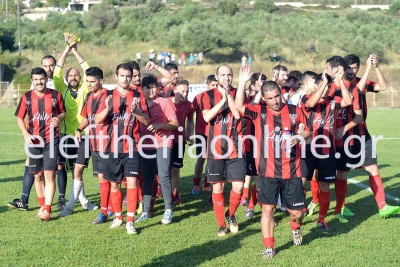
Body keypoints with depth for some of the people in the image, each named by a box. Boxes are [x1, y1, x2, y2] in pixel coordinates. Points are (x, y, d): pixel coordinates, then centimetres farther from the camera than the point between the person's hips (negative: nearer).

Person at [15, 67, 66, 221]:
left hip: (51, 140, -2)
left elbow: (63, 112, 11)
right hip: (34, 141, 2)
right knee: (38, 175, 10)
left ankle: (47, 210, -6)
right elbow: (20, 117, 7)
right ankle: (42, 206, 25)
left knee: (49, 175, -8)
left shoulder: (56, 95, 0)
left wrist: (59, 118, -12)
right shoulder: (27, 97, 2)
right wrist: (26, 134, -8)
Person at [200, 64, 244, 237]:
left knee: (238, 186, -3)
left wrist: (228, 94, -14)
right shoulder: (208, 95, 4)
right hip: (216, 149, 0)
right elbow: (207, 117, -13)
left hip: (235, 149, 0)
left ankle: (230, 215, 24)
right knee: (218, 188, 4)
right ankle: (221, 225, 15)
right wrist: (222, 100, -18)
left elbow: (238, 114, -13)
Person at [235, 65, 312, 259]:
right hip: (268, 172, -1)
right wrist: (242, 83, -22)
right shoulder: (259, 112, -1)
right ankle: (269, 247, 15)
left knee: (296, 212, 6)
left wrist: (299, 137, -9)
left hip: (291, 171, 1)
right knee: (268, 209, 0)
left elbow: (307, 131, 13)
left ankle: (295, 228, 41)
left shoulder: (294, 111, 2)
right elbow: (239, 106, -14)